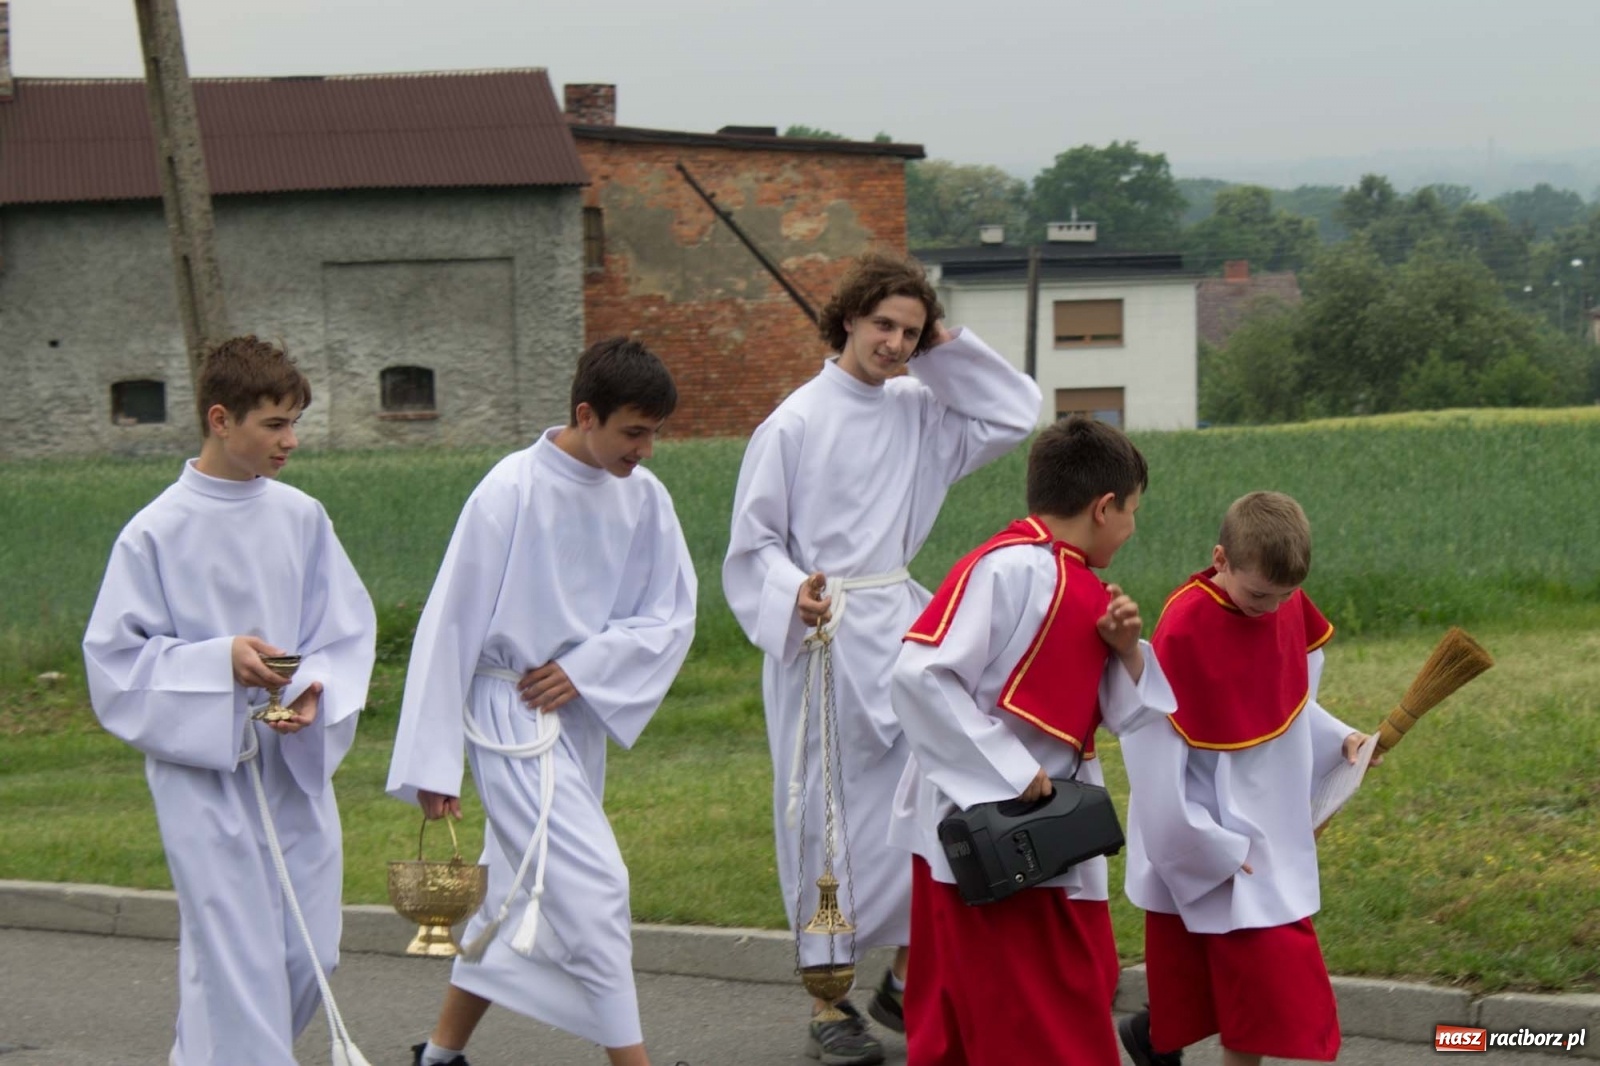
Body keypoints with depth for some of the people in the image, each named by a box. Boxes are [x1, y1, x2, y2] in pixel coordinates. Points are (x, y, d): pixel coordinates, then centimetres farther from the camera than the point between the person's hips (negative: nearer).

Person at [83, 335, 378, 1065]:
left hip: (296, 765, 5)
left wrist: (315, 690, -12)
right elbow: (115, 657, -7)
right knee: (237, 962, -7)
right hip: (203, 771, -5)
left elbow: (347, 631, 8)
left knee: (308, 954, 9)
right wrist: (219, 660, -19)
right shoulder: (157, 533, -9)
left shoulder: (302, 518, 4)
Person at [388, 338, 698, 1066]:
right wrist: (432, 761, -11)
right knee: (590, 887, -14)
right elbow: (450, 626, -12)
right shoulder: (511, 494, -17)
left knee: (522, 897, 16)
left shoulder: (642, 497, -2)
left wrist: (585, 667, -14)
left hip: (580, 713, 6)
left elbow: (670, 617, 3)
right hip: (513, 715, -6)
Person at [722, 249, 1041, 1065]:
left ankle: (908, 979, 16)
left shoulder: (915, 412, 9)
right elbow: (754, 545, -4)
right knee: (828, 818, 0)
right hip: (821, 636, -5)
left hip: (899, 628, 5)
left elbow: (1014, 414, 13)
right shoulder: (796, 423, -7)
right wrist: (795, 595, -24)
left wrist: (945, 349, 4)